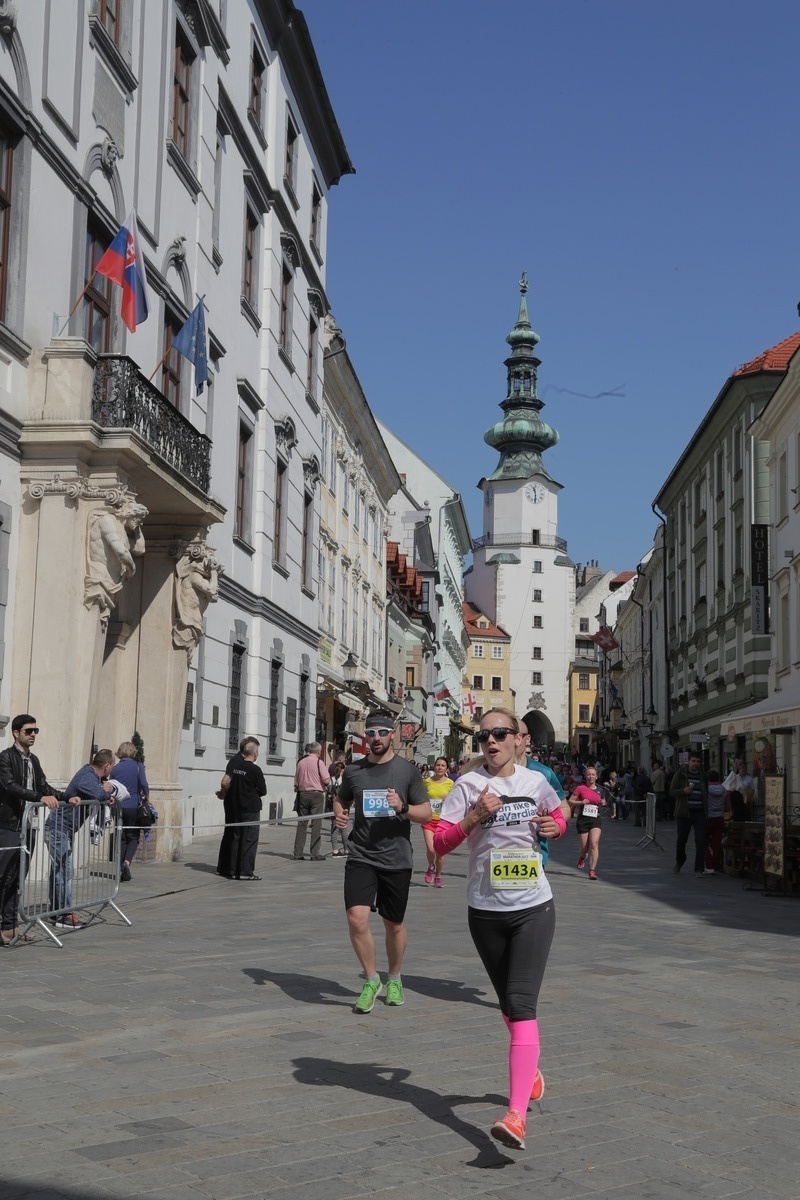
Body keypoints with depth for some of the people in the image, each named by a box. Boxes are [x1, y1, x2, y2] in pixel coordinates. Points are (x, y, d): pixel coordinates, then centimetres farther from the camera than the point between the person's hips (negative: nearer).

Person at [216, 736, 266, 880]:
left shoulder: (235, 762, 0)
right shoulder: (255, 770, -14)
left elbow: (225, 782, -2)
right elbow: (263, 791, -7)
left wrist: (224, 793, 15)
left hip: (232, 807, 6)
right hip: (250, 809, -6)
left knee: (232, 837, 15)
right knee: (249, 839, 0)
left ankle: (224, 868, 22)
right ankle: (245, 872, -3)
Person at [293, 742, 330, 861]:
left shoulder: (300, 762, 8)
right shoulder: (319, 762, -7)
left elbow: (296, 781, 11)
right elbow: (327, 780, -12)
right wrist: (327, 772, 8)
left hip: (302, 794, 4)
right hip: (316, 794, -4)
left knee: (301, 824, 8)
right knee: (316, 824, -1)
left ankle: (298, 854, 8)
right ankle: (315, 854, -3)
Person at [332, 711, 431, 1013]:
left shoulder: (407, 770, -1)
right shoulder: (353, 770, 5)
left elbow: (427, 813, 1)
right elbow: (341, 800, 22)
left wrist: (403, 807, -18)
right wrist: (339, 814, 0)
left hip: (396, 860, -1)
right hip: (361, 857, 1)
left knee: (394, 925, 11)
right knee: (356, 918, -16)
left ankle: (394, 979, 36)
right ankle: (371, 980, 6)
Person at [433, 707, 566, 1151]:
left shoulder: (536, 782, 2)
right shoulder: (469, 785, -5)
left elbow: (559, 817, 22)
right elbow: (439, 843, -10)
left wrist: (553, 826, 0)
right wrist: (475, 817, -23)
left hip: (533, 907, -1)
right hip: (485, 910, 1)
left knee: (521, 1005, -14)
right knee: (508, 1004, 15)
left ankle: (516, 1114, -21)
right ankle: (529, 1069, 44)